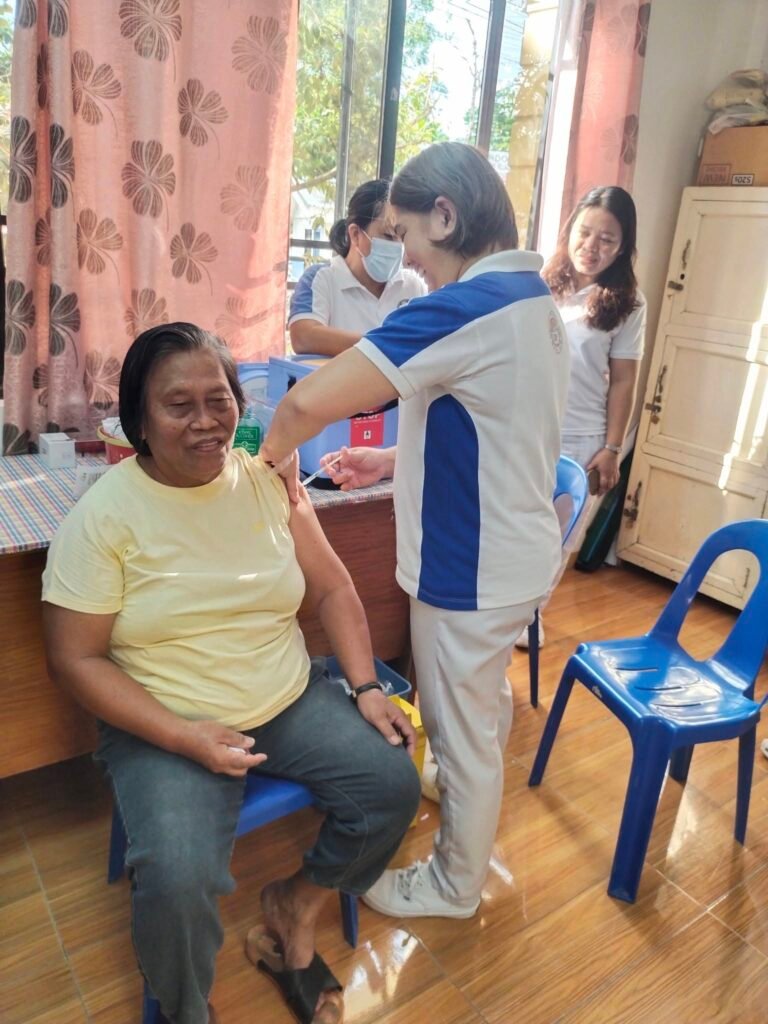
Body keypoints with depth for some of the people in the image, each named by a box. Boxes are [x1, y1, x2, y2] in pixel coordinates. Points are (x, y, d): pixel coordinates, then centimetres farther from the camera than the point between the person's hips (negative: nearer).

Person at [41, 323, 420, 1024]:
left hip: (291, 700, 4)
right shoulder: (104, 514, -13)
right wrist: (185, 738, -19)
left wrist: (365, 687, -7)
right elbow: (75, 658, -11)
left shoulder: (268, 480, -1)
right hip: (167, 727, -4)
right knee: (178, 881, -25)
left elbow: (332, 587, 4)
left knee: (393, 784, -10)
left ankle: (297, 907, 19)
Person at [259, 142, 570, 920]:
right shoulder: (531, 297, 5)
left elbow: (310, 401, -31)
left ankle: (454, 885, 35)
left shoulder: (461, 307, -26)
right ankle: (469, 790, 56)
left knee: (461, 727, 12)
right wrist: (393, 460, 8)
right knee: (484, 698, 30)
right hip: (514, 551, 9)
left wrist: (272, 456, -11)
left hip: (471, 567, -9)